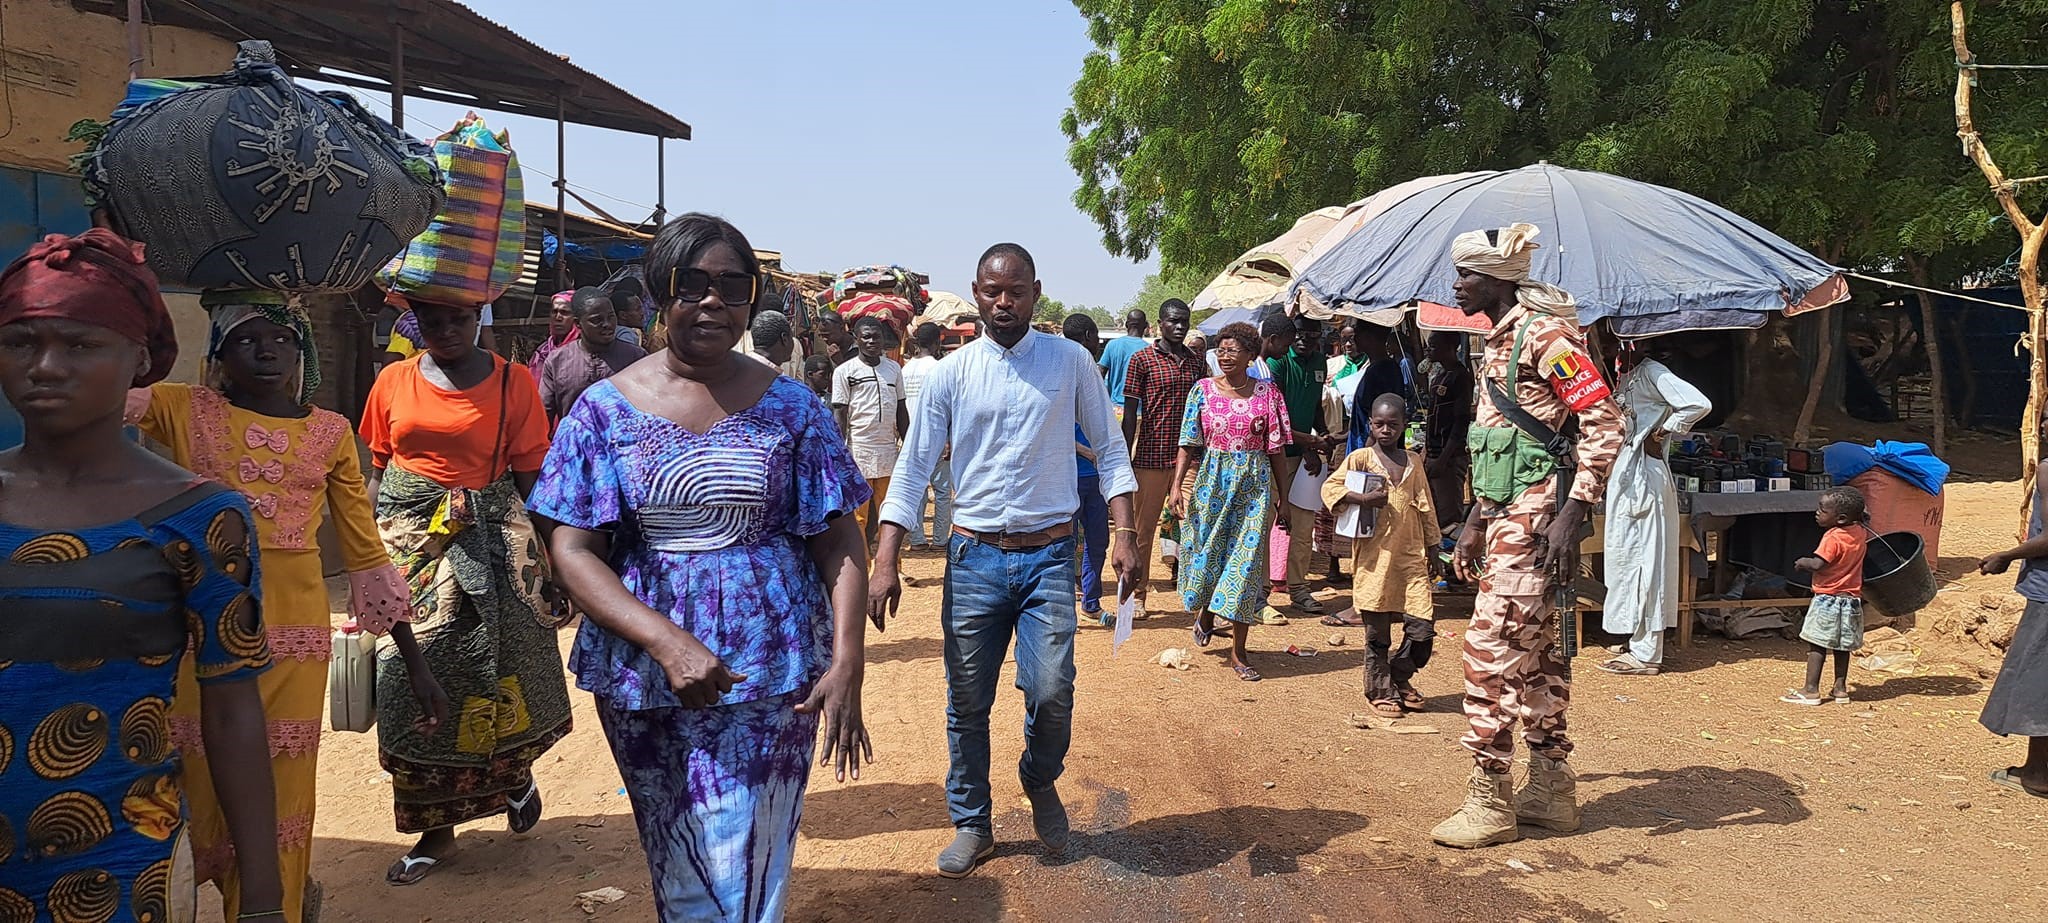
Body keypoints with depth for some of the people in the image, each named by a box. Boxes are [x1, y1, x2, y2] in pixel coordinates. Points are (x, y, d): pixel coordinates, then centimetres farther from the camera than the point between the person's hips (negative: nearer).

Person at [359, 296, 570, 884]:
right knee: (414, 670, 0)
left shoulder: (513, 383, 0)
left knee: (499, 659, -7)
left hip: (488, 533, -2)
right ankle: (435, 828, 13)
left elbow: (528, 475, 0)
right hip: (408, 537, 2)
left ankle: (515, 769, 27)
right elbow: (378, 467, 11)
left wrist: (536, 554, -6)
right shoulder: (394, 382, 6)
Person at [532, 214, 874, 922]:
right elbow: (572, 550, -5)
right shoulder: (606, 408, -1)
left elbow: (839, 544, -1)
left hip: (769, 673, -1)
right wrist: (667, 641, -19)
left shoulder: (790, 407, 0)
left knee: (747, 866, 1)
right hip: (643, 673, 1)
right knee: (675, 864, 16)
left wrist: (847, 663, -14)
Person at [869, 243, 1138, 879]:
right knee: (967, 702, 5)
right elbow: (913, 468, 1)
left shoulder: (1071, 362, 2)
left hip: (1050, 556, -1)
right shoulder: (952, 372, 1)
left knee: (1050, 689, -11)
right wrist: (885, 563, -6)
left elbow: (1109, 450, 7)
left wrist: (1123, 533, -5)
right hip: (975, 556, 1)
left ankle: (1041, 780, 21)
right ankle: (972, 825, 25)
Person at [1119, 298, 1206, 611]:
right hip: (1151, 456, -3)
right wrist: (1125, 460, -5)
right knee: (1145, 529, 7)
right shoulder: (1142, 359, -2)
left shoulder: (1196, 359, 9)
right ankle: (1138, 593, 19)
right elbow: (1130, 412, -2)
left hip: (1188, 457, 3)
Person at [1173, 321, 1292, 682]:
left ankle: (1238, 652, 4)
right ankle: (1205, 613, 41)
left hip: (1253, 483, -1)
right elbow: (1188, 444, -1)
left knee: (1246, 561, -2)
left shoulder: (1267, 392, 0)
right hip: (1211, 481, 1)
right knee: (1207, 552, 7)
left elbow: (1275, 449, 4)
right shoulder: (1203, 390, 0)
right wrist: (1177, 486, -9)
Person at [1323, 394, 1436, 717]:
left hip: (1411, 557, 3)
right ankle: (1380, 690, 21)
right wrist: (1364, 498, -19)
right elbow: (1330, 487, -5)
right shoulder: (1360, 458, 0)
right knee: (1377, 633, 5)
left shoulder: (1413, 461, 11)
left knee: (1423, 628, -2)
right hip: (1375, 557, -3)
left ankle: (1400, 676, 23)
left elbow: (1425, 507, 16)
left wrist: (1431, 547, 15)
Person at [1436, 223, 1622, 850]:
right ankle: (1551, 791, 24)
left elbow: (1605, 423, -19)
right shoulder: (1498, 342, 17)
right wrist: (1474, 525, 23)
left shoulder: (1542, 334, -13)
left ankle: (1490, 803, -1)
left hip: (1534, 516, -10)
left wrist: (1574, 511, -25)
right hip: (1506, 514, 10)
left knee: (1489, 647, -9)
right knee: (1533, 652, 14)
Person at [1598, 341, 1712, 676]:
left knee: (1640, 557, -6)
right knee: (1626, 554, 15)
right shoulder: (1629, 374, 14)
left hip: (1643, 475, -10)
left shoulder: (1651, 372, -14)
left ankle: (1645, 655, -1)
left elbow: (1699, 404, -25)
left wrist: (1661, 434, -16)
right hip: (1627, 473, 10)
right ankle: (1638, 643, 25)